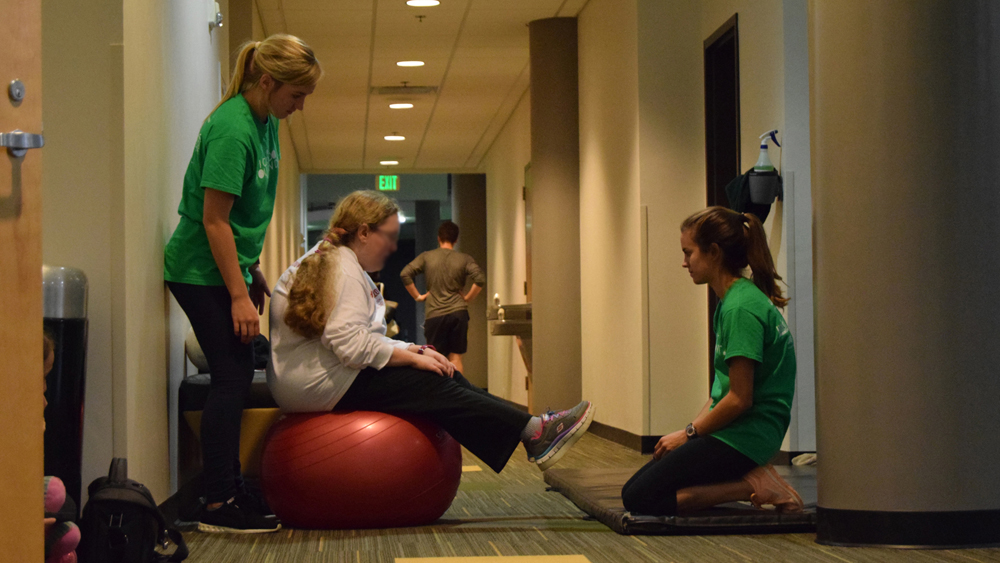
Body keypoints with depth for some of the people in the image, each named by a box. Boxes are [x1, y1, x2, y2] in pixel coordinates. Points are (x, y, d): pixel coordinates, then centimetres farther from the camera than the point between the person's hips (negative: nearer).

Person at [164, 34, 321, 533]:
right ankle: (218, 506, -3)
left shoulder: (265, 122, 6)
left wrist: (253, 271, 19)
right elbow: (214, 220, -22)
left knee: (235, 378, 11)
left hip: (229, 265, 9)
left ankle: (230, 489, 19)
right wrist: (239, 295, -20)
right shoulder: (232, 129, -22)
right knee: (231, 378, -8)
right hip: (202, 271, -9)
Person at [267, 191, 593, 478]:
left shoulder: (338, 263, 20)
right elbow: (349, 343, -26)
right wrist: (412, 358, -16)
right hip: (322, 383, -10)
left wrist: (414, 350, 3)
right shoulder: (341, 268, -15)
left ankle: (533, 435, -8)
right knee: (432, 387, -16)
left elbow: (368, 340, 18)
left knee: (442, 375, 0)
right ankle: (536, 433, -15)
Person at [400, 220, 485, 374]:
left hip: (434, 314, 0)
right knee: (455, 358, 6)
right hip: (458, 312, 0)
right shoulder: (464, 259, 2)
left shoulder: (426, 257, 4)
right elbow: (480, 279, -11)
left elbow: (405, 274, -4)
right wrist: (467, 298, 2)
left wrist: (418, 296, 4)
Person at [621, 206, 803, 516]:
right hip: (733, 431, 10)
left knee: (639, 499, -13)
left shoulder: (741, 307, -17)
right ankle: (752, 477, 2)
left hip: (744, 436, -10)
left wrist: (688, 434, -8)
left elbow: (739, 399, -19)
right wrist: (692, 429, 8)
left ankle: (752, 485, -13)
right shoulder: (732, 300, 15)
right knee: (632, 489, 8)